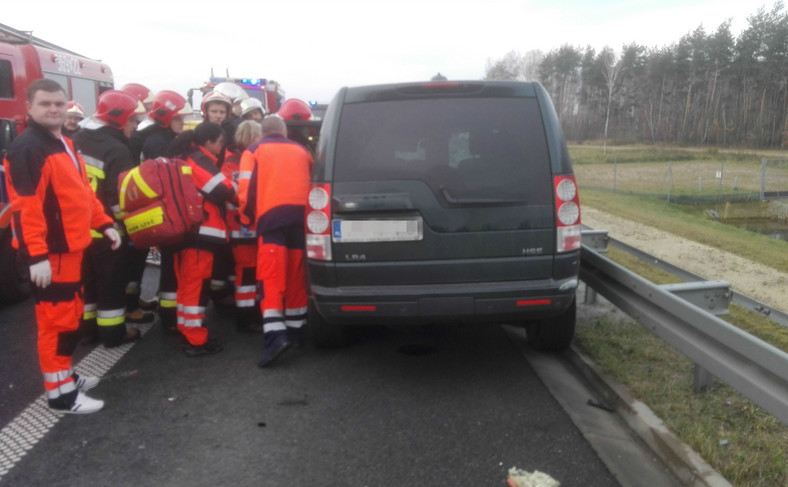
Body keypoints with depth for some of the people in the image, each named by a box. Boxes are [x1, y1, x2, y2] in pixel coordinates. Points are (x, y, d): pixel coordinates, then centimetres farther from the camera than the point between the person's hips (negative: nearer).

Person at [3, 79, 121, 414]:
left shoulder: (64, 144, 16)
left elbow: (83, 191, 22)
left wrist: (104, 224, 16)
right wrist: (36, 254, -27)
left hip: (70, 246, 10)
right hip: (49, 252, -10)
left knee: (71, 314, 18)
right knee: (57, 319, -3)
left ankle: (64, 374, 33)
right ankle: (60, 393, 7)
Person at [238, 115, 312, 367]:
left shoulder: (254, 151, 13)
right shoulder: (301, 151, 23)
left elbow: (246, 188, 3)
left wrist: (247, 219, 14)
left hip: (272, 214, -3)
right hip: (301, 214, 4)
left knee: (272, 277, -7)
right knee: (296, 276, 13)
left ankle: (275, 335, -19)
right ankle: (295, 329, 21)